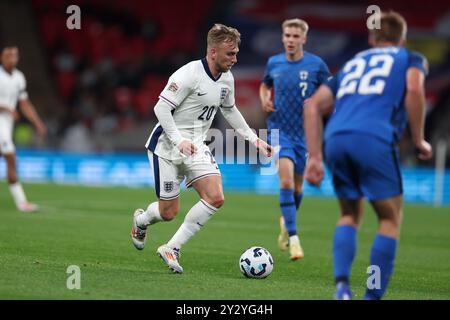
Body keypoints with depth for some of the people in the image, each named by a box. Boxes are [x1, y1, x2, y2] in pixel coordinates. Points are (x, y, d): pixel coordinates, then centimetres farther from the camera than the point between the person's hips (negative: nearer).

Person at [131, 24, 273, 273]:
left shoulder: (227, 79, 4)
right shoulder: (189, 74, -20)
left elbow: (229, 111, 22)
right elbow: (161, 107, -19)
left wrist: (255, 140, 19)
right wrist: (179, 141, -28)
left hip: (196, 146, 7)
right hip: (167, 147, -6)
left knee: (215, 198, -16)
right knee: (169, 212, -1)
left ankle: (172, 248, -7)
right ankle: (141, 220, 37)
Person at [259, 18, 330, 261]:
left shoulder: (316, 65, -7)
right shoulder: (274, 63, 1)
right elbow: (265, 85, 21)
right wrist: (264, 99, 0)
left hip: (305, 133, 0)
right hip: (279, 129, 0)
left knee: (296, 186, 13)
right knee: (286, 180, -19)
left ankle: (286, 222, 43)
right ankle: (293, 238, -18)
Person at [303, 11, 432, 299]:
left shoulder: (353, 64, 33)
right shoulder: (411, 59, 21)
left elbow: (313, 105, 21)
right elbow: (414, 89, -3)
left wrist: (315, 158, 19)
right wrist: (419, 141, 4)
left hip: (335, 139, 5)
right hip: (375, 139, -4)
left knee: (350, 216, 21)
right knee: (390, 220, 9)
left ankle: (342, 285, 0)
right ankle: (373, 296, 0)